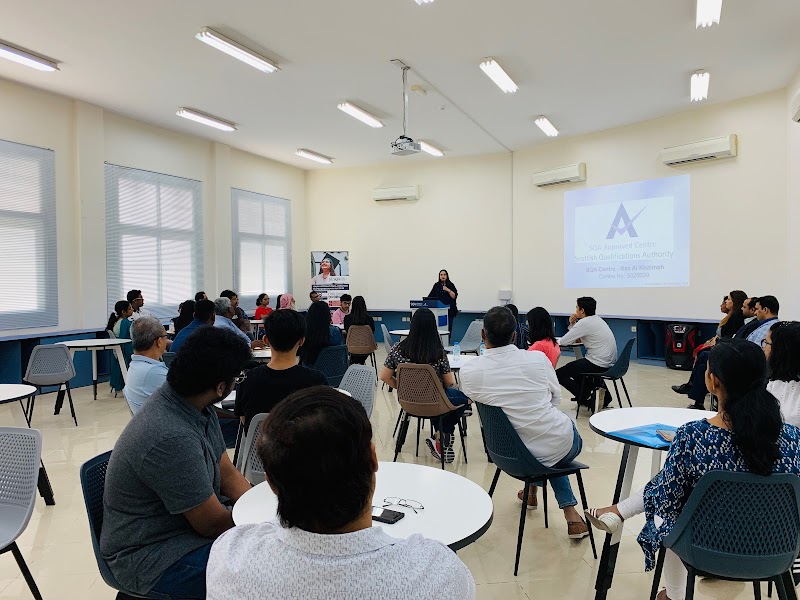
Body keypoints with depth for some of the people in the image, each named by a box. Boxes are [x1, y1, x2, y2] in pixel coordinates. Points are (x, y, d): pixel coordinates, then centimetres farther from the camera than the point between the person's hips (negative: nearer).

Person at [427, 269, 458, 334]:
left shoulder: (451, 285, 7)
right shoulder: (436, 285, 12)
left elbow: (454, 296, -1)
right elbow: (431, 296, 10)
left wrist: (448, 290, -13)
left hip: (449, 310, -1)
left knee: (448, 328, -2)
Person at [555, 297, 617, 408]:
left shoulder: (584, 323, -15)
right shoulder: (597, 319, 14)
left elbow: (563, 342, -12)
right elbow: (576, 339, 22)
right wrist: (572, 324, 6)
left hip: (598, 364, -10)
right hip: (609, 363, 10)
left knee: (559, 374, -5)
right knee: (576, 366, 32)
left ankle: (586, 399, -1)